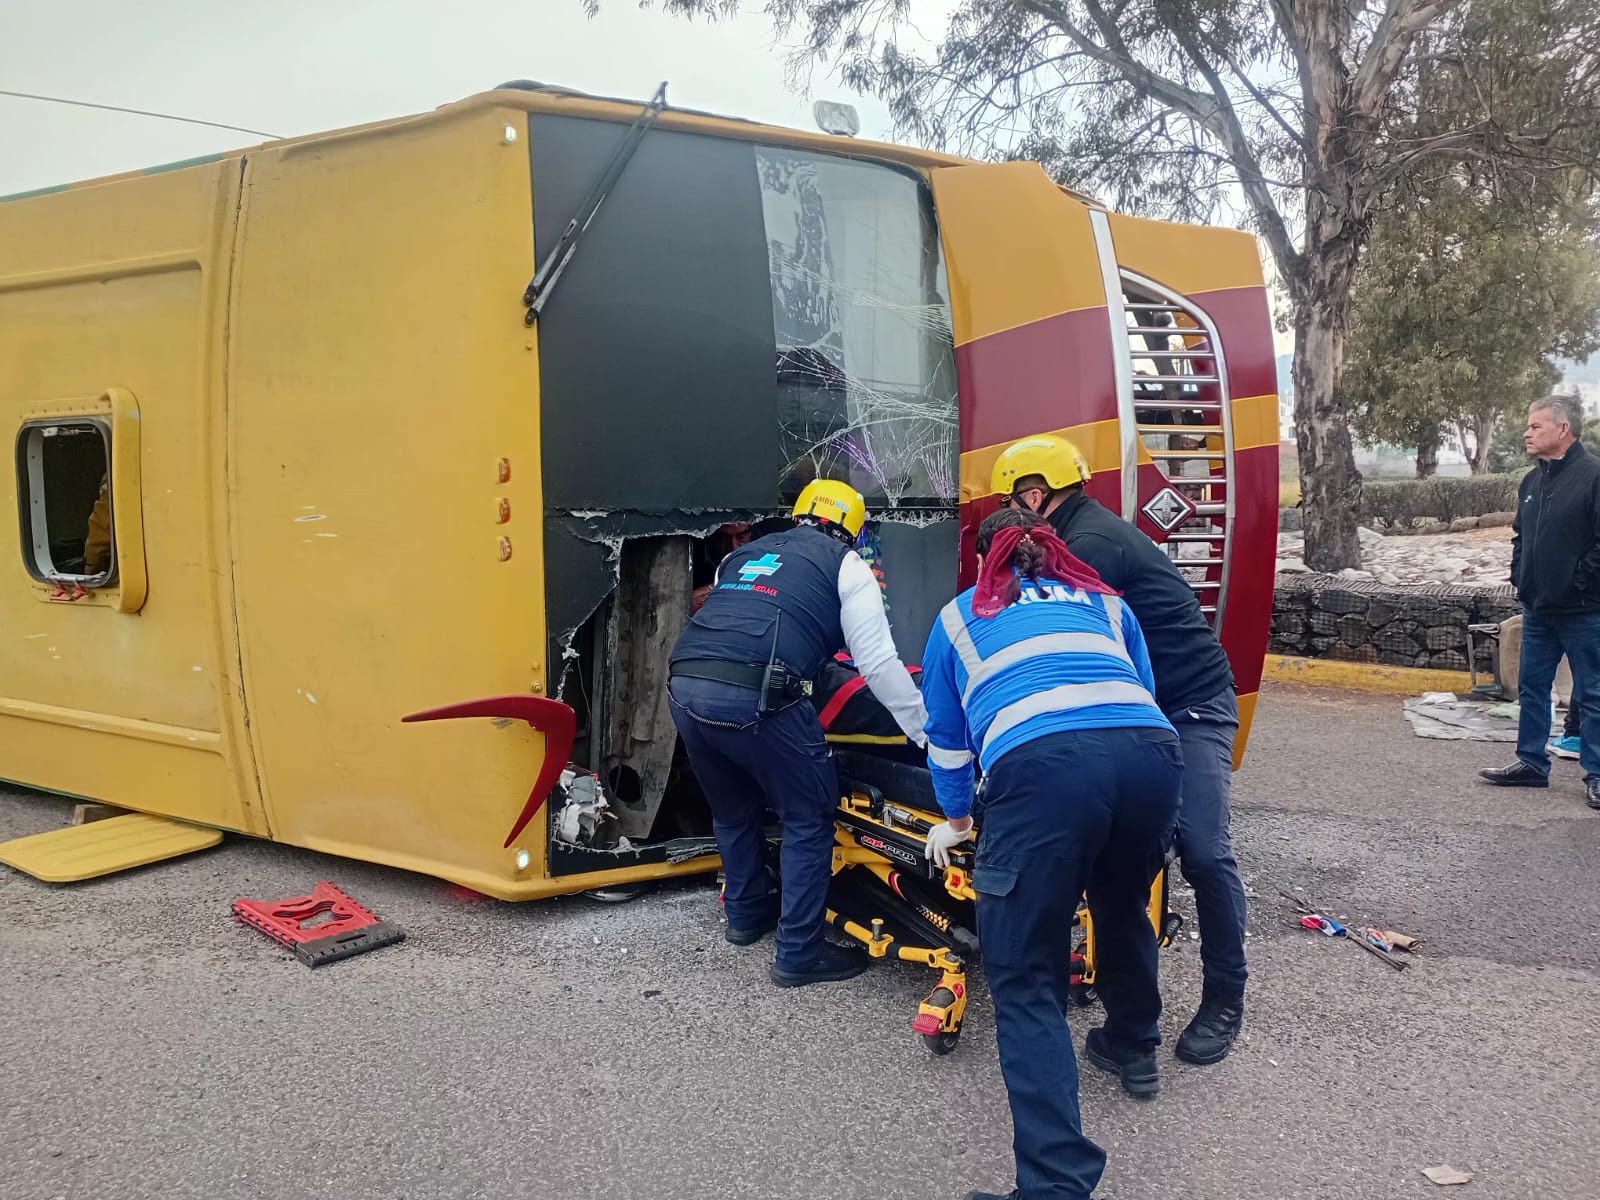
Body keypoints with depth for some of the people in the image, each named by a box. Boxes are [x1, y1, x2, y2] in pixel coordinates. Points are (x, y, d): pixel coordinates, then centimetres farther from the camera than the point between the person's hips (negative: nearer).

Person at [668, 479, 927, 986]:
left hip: (685, 686, 6)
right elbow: (878, 662, 8)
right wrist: (929, 732, 14)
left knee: (733, 810, 27)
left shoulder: (743, 555, 30)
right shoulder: (844, 564, 14)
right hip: (755, 698, -6)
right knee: (808, 818, 11)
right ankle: (799, 953, 15)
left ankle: (747, 914, 44)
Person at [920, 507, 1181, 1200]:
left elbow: (947, 738, 37)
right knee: (1123, 906, 33)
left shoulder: (961, 616, 31)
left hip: (1042, 764, -4)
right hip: (1149, 752, 4)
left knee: (1025, 979, 3)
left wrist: (956, 820, 54)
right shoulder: (1102, 600, 34)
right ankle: (1132, 1048, 53)